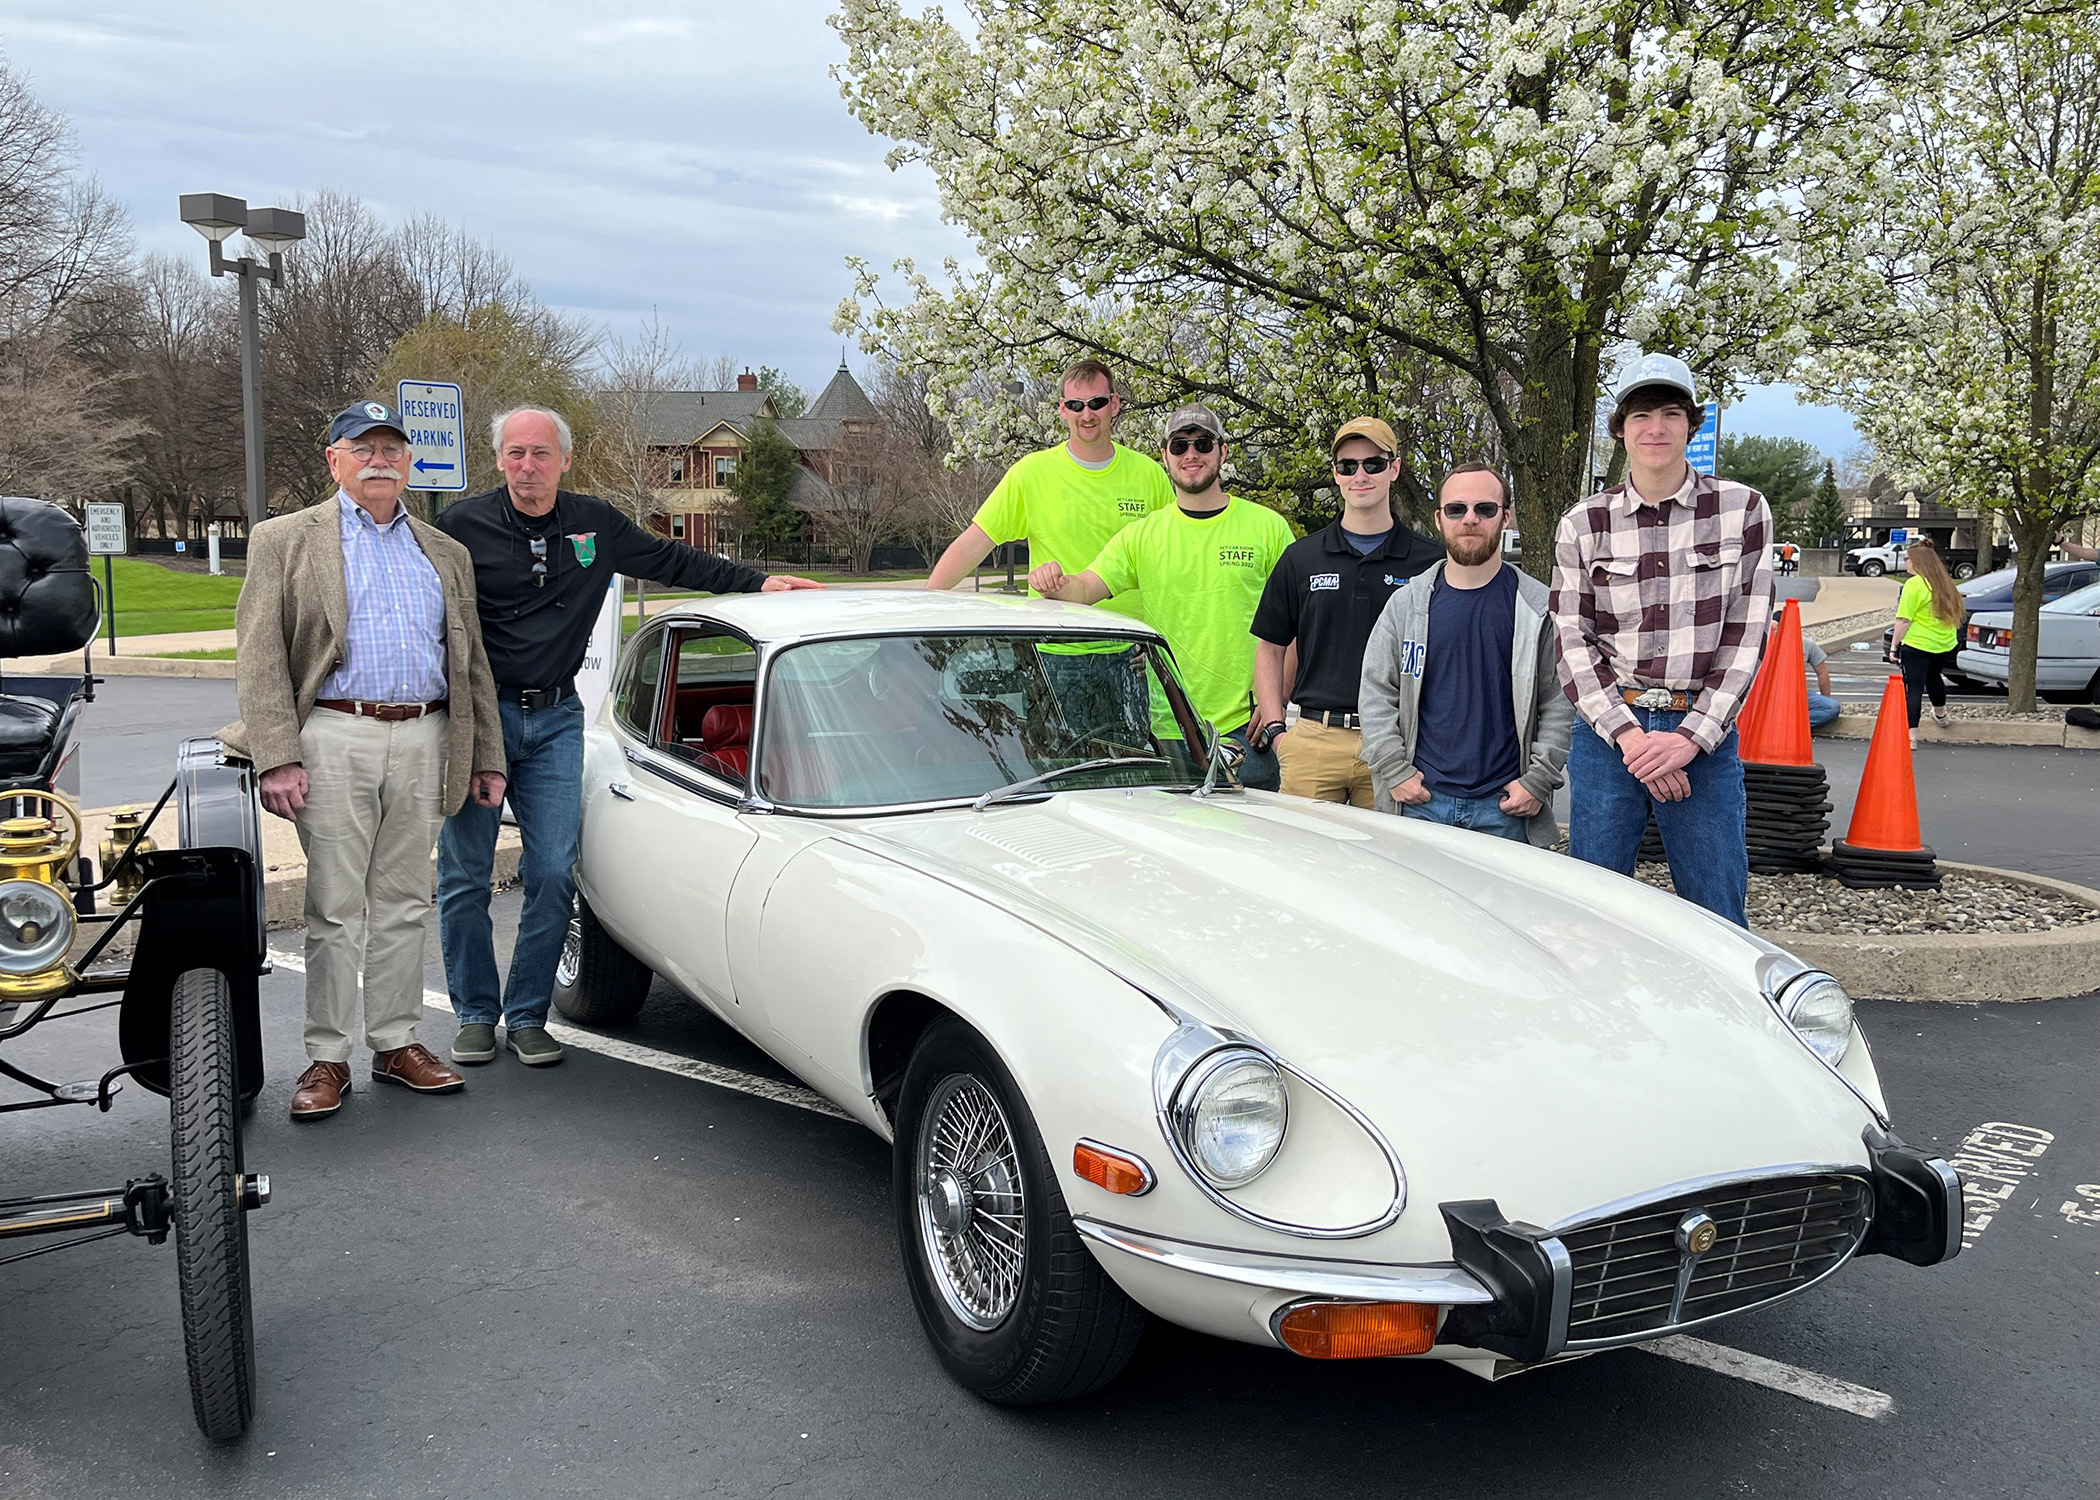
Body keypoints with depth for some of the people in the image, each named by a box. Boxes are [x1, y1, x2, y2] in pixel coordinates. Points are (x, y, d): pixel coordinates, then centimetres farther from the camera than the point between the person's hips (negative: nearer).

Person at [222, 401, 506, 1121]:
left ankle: (396, 1043, 19)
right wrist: (278, 757, -13)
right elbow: (259, 656, -3)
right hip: (334, 738, -3)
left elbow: (472, 664, 18)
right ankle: (327, 1058, 7)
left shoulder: (446, 553, 17)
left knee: (404, 904, 9)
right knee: (334, 908, -1)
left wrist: (487, 759, 11)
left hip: (423, 741, 4)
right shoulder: (286, 541, 5)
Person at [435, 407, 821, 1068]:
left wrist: (758, 582, 12)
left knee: (553, 875, -1)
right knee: (465, 877, 3)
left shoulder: (595, 523, 7)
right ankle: (476, 1014, 18)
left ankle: (527, 1016, 12)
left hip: (556, 719, 3)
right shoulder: (462, 526, -3)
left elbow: (672, 560, 18)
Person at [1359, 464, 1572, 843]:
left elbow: (1562, 701, 2)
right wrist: (1394, 771, -2)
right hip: (1421, 802, 1)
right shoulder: (1406, 605, 8)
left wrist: (1538, 781, -6)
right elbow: (1376, 693, 7)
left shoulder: (1539, 608, 4)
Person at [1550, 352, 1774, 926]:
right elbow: (1572, 642, 1)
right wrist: (1629, 735, -11)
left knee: (1719, 922, 3)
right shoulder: (1583, 523, 4)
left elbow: (1746, 635, -1)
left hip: (1704, 734, 0)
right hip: (1608, 731, 1)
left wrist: (1691, 737, -10)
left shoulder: (1742, 509, 3)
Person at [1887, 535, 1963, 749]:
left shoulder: (1914, 584, -14)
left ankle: (1911, 736, -11)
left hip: (1918, 645, -8)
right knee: (1933, 676, 31)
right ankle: (1940, 714, 51)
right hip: (1946, 645, 8)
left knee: (1913, 689, -5)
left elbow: (1904, 620, -16)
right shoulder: (1945, 581, 10)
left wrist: (1894, 646, -10)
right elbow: (1955, 613, 20)